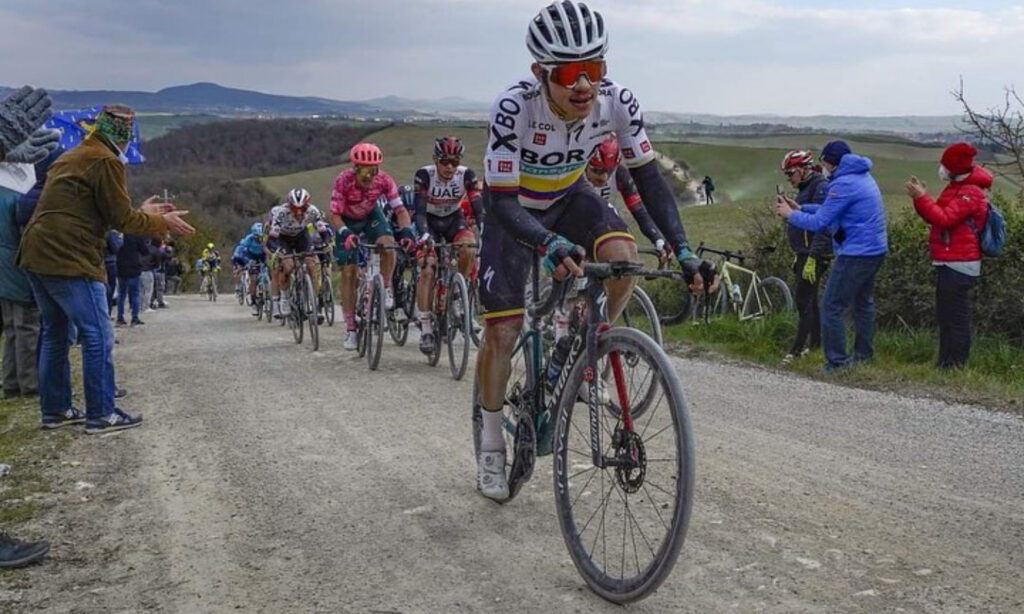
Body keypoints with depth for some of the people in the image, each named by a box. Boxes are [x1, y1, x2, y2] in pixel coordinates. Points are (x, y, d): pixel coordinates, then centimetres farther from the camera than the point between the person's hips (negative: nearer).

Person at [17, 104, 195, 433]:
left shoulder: (70, 157, 22)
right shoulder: (106, 161, -9)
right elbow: (121, 219, -10)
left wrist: (142, 211, 25)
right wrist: (163, 223, 4)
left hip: (36, 256, 10)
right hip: (70, 260, -10)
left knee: (54, 334, 16)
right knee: (98, 337, -4)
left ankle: (54, 410, 22)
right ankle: (101, 414, -1)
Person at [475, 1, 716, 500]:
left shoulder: (617, 103, -26)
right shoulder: (514, 108, -36)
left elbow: (647, 177, -17)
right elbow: (501, 202, -36)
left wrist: (682, 250, -28)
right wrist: (551, 244, -55)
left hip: (569, 198, 3)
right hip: (513, 211, -2)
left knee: (622, 255, -30)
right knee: (502, 330, -6)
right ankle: (491, 446, 15)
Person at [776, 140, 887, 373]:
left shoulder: (844, 184, -18)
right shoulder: (863, 177, 13)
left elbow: (819, 223, -17)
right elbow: (832, 209, 17)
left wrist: (790, 214, -3)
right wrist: (800, 208, 14)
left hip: (857, 253, -10)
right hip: (876, 249, 10)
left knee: (832, 307, -5)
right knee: (863, 302, 20)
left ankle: (837, 363, -3)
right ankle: (864, 355, 30)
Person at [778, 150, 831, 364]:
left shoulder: (821, 187, -15)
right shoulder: (806, 188, 16)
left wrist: (812, 258, -25)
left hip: (814, 254, -10)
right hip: (805, 253, 10)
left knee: (804, 302, -8)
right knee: (809, 300, 14)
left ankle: (797, 349, -6)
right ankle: (815, 343, 21)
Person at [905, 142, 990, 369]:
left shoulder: (970, 192, -13)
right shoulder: (956, 187, 19)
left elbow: (944, 218, -23)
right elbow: (935, 216, 17)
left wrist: (922, 198, -22)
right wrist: (920, 197, 2)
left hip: (958, 265, -11)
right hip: (949, 263, 11)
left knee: (955, 316, -7)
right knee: (946, 315, 14)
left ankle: (955, 365, -3)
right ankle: (946, 363, 21)